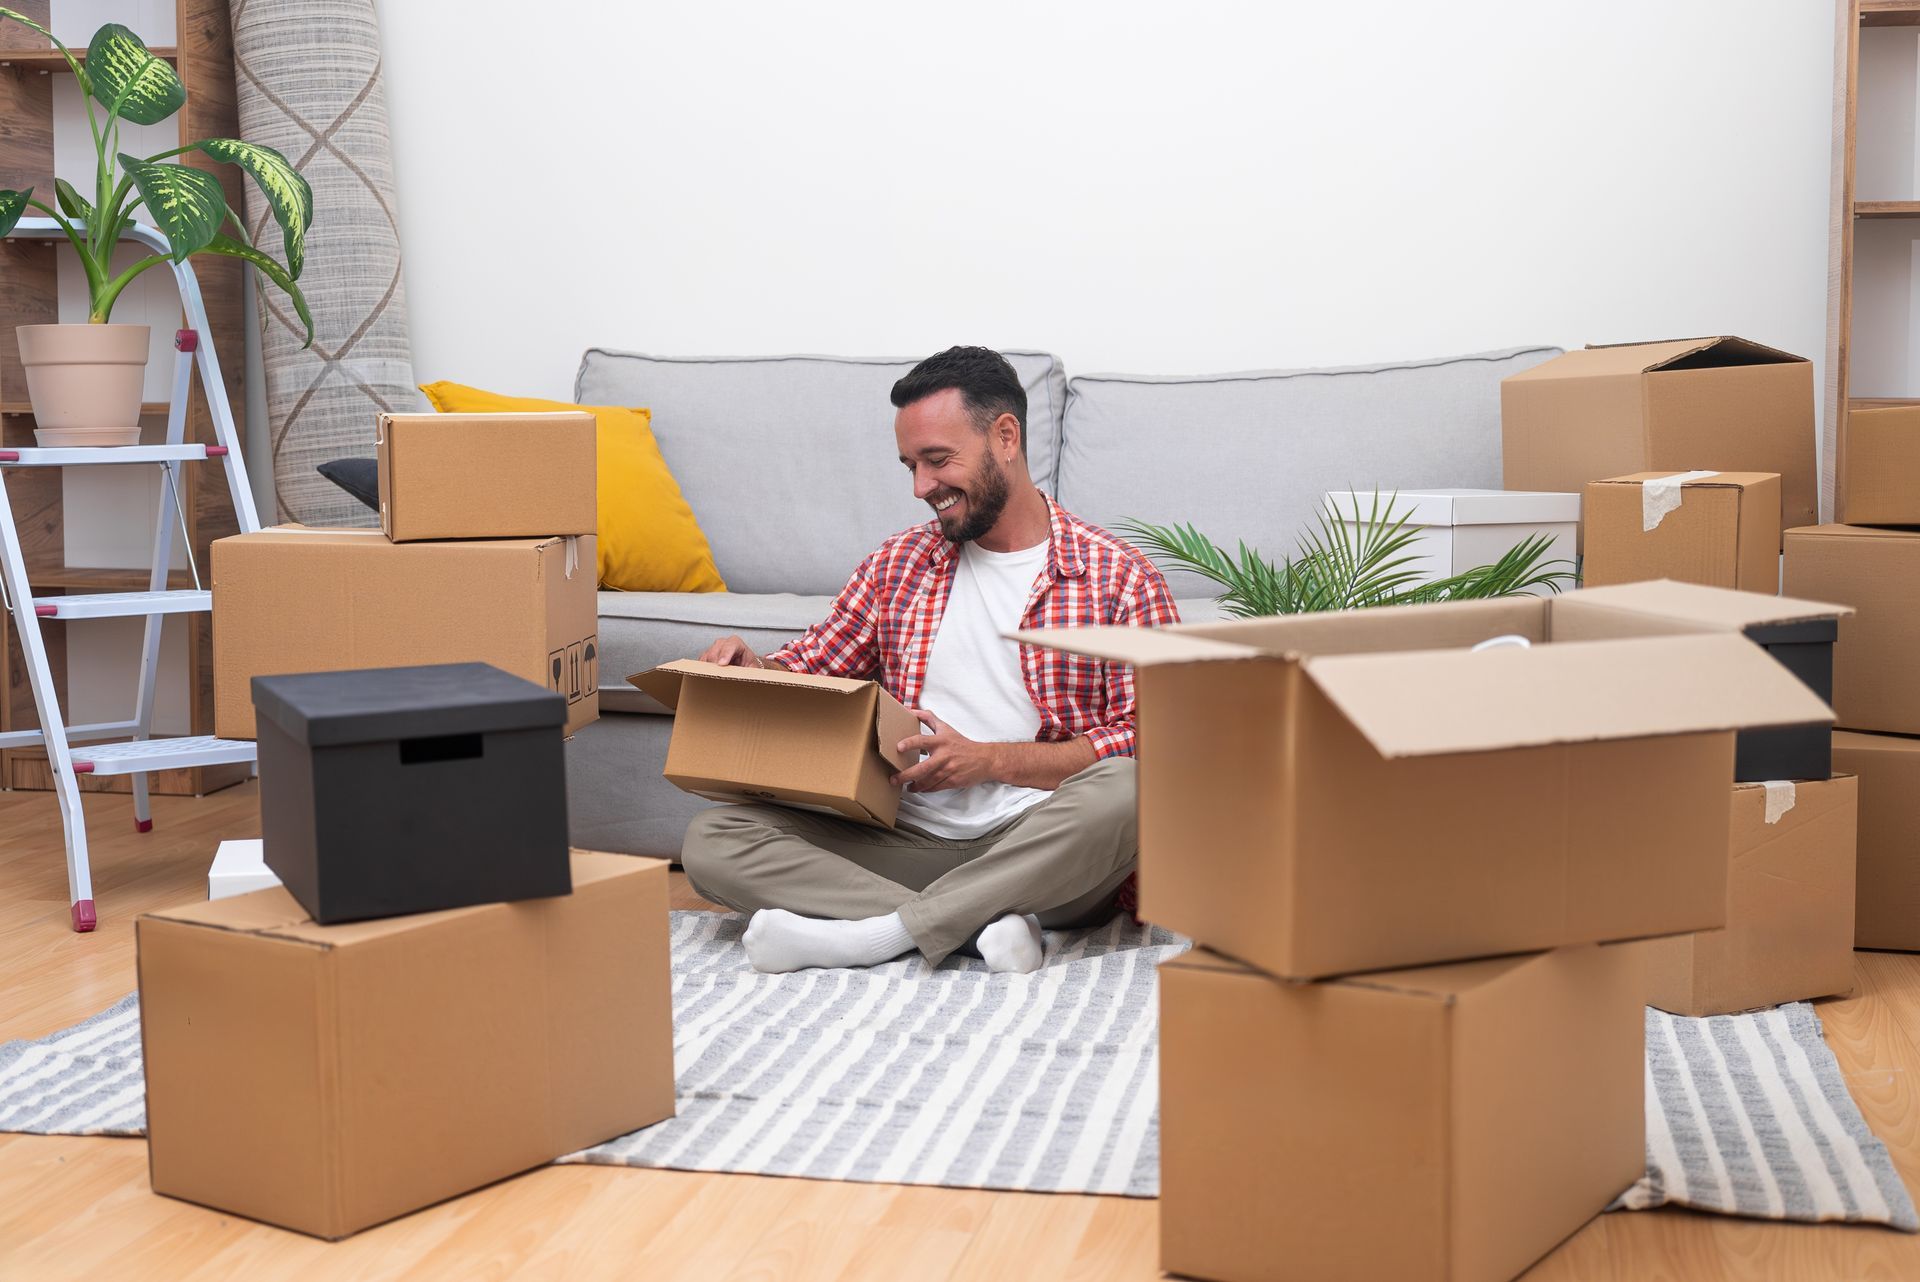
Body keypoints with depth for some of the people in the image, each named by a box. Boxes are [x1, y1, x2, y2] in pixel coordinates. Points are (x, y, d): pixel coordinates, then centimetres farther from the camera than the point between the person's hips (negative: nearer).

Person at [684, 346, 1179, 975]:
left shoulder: (1120, 577, 2)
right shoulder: (897, 564, 16)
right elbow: (808, 671, 20)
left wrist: (988, 760, -11)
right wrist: (752, 672, -4)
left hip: (1042, 850, -3)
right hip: (910, 844, 4)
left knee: (1126, 790, -37)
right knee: (711, 838, -16)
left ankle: (868, 935, -30)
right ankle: (980, 923, -26)